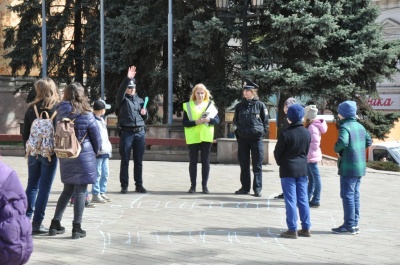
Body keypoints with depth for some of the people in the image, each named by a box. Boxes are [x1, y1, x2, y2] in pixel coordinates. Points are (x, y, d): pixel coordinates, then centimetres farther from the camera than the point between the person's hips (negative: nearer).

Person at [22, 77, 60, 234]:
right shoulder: (58, 108, -8)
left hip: (34, 152, 3)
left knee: (32, 186, 14)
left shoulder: (31, 108, 1)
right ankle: (37, 224, 2)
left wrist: (28, 150, 15)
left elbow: (25, 133, 5)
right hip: (50, 152, -3)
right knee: (44, 188, 1)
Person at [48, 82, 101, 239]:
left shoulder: (60, 112, -1)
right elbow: (96, 136, -5)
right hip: (83, 156, -5)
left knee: (68, 190, 17)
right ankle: (77, 228, 3)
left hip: (65, 157, 5)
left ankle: (55, 224, 16)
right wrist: (95, 152, 11)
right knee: (80, 191, 2)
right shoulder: (86, 114, -11)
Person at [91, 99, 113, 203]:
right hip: (98, 152, -10)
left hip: (105, 152, 10)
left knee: (105, 174, 13)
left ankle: (102, 192, 21)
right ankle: (95, 194, 1)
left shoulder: (101, 120, 18)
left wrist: (109, 147, 22)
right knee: (97, 174, -5)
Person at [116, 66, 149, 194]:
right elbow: (120, 90, -21)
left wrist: (145, 113, 0)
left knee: (138, 161, 7)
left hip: (140, 132, 4)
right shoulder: (122, 100, 2)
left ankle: (139, 185, 14)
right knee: (125, 161, 0)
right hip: (126, 132, -4)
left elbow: (145, 118, 23)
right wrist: (127, 78, -34)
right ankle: (124, 185, 5)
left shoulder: (140, 100, 15)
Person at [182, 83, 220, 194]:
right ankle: (193, 185, 8)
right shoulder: (188, 105, 4)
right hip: (192, 138, -1)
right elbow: (184, 122, -2)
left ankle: (204, 185, 8)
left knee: (206, 161, 2)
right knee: (193, 161, 3)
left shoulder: (210, 104, 8)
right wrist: (195, 122, -17)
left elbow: (217, 120, 5)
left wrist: (210, 119, -15)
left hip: (206, 137, 1)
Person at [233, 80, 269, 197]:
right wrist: (239, 129, 3)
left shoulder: (260, 105, 0)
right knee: (244, 165, 8)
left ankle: (257, 188, 5)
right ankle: (245, 187, 16)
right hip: (243, 139, 3)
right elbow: (235, 121, 16)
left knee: (257, 165, 0)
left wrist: (263, 131, -6)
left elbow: (265, 121, 4)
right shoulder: (239, 106, 8)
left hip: (256, 138, -3)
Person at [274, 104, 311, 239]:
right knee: (303, 199, 10)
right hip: (302, 168, 5)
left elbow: (277, 152, -6)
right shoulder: (307, 133, 1)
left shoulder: (285, 134, -15)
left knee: (290, 200, -1)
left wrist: (281, 163, 12)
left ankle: (292, 229, -1)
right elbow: (306, 151, 9)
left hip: (288, 170, -5)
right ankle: (306, 228, 13)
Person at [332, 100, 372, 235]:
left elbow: (342, 142, -31)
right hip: (360, 166, 8)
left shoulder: (345, 126, -15)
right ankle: (355, 223, 19)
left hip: (349, 167, -8)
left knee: (347, 195, -2)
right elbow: (369, 141, 21)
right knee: (355, 195, 14)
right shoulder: (360, 126, 12)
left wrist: (336, 149, -11)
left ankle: (349, 225, 0)